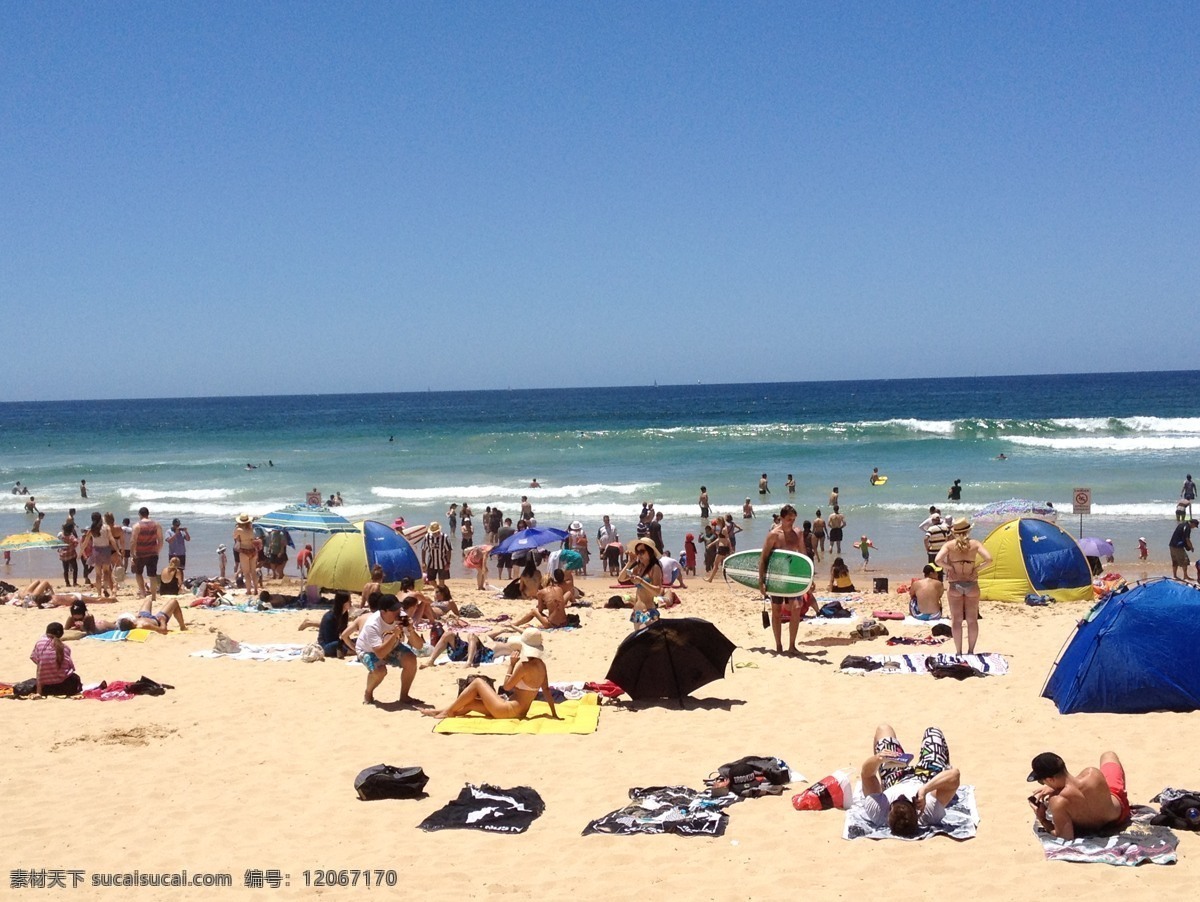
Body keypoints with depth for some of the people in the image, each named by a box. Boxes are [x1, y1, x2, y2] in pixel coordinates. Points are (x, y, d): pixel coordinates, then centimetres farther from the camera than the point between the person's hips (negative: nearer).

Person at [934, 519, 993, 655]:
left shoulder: (949, 545, -4)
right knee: (972, 619, 10)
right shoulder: (975, 544, -2)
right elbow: (988, 559, -14)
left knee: (956, 619, 5)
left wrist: (949, 568, -4)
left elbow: (937, 560, -18)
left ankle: (958, 651, 7)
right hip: (972, 584, 1)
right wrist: (977, 568, -1)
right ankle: (971, 650, 14)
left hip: (954, 585, -1)